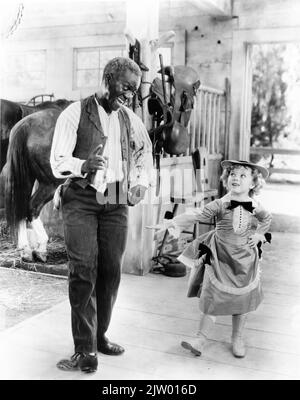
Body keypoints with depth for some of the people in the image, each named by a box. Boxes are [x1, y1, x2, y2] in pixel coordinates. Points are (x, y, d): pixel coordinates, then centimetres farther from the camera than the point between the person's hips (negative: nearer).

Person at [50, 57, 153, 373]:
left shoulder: (130, 119, 11)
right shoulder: (75, 114, -4)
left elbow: (145, 150, 29)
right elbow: (57, 162, -9)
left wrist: (141, 182, 16)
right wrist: (84, 166, -29)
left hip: (116, 203, 5)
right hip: (81, 201, -4)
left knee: (111, 272, 6)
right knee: (83, 271, -11)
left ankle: (99, 335, 24)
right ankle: (85, 350, -2)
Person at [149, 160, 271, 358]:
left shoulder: (256, 207, -4)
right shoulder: (220, 204, -12)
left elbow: (267, 219, 19)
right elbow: (196, 215, -21)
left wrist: (259, 235, 2)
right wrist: (170, 223, -32)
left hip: (245, 260, 2)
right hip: (220, 258, -2)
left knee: (242, 300, 10)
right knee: (212, 298, -1)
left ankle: (238, 338, 31)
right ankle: (201, 338, 12)